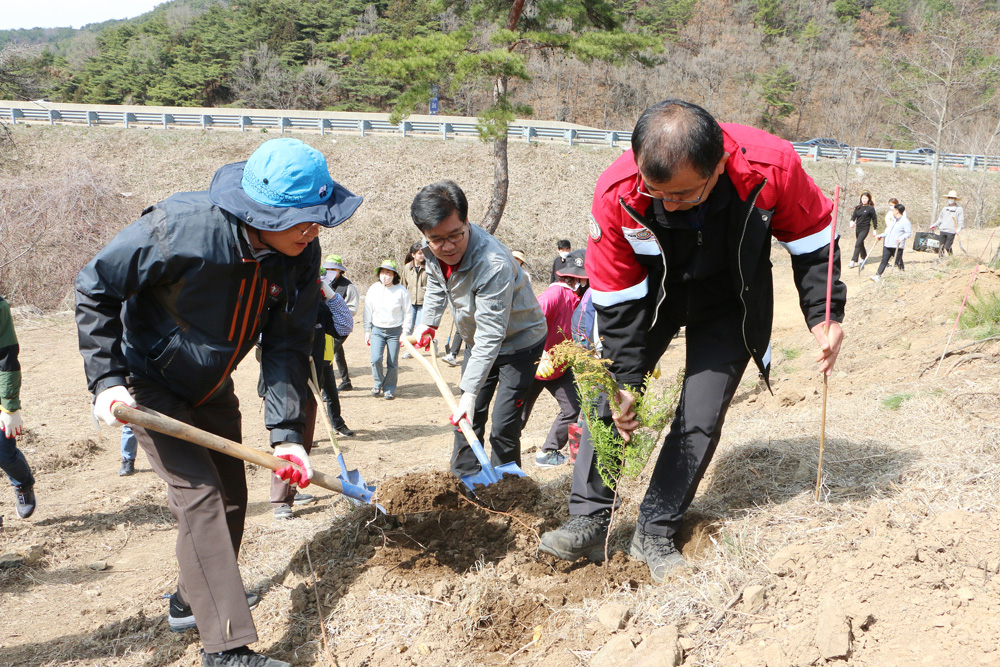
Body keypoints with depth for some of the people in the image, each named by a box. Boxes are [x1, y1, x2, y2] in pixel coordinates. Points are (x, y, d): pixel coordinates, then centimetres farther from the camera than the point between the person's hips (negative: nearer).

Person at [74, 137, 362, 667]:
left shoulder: (300, 256, -19)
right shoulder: (179, 227, -35)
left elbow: (287, 345, -14)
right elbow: (95, 288, -22)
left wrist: (286, 433, -21)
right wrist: (106, 378, -27)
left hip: (212, 386, 6)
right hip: (150, 384, -6)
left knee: (230, 495, 14)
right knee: (198, 496, -15)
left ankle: (193, 600, 38)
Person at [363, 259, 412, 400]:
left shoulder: (401, 291, -6)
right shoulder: (373, 290, 2)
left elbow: (408, 313, 0)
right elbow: (368, 311, 9)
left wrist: (405, 331, -5)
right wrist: (367, 330, 6)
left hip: (395, 331, -2)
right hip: (377, 330, 2)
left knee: (392, 363, 1)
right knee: (375, 359, -11)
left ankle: (389, 389, 18)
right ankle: (378, 383, 13)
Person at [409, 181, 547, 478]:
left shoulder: (493, 264, -38)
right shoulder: (433, 252, -14)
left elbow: (490, 335, -38)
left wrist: (470, 392, -40)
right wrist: (428, 322, 0)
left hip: (519, 344, -7)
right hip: (477, 343, 7)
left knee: (503, 428, -10)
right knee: (466, 419, 11)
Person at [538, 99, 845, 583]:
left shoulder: (773, 167, -35)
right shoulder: (617, 193, -33)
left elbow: (812, 240, -13)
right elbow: (617, 298, -21)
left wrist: (825, 316, -21)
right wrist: (625, 381, -21)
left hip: (727, 304, 0)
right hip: (651, 293, 1)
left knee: (701, 414, -7)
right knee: (608, 393, -6)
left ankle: (654, 534, 6)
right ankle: (590, 519, 6)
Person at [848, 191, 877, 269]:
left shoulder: (871, 208, -6)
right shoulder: (858, 207, 8)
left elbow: (874, 219, 0)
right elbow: (854, 215, 7)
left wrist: (875, 229, 1)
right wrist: (852, 221, -15)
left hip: (865, 228, -6)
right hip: (858, 228, 6)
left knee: (858, 244, -15)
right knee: (861, 244, 18)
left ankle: (853, 261, -17)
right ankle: (863, 257, 39)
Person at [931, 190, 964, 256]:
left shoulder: (959, 209, 5)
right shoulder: (944, 209, 18)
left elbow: (961, 221, -1)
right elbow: (940, 220, 25)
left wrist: (959, 229, -16)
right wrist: (934, 226, 15)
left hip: (951, 231, -4)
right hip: (943, 230, 4)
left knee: (947, 247, -11)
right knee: (941, 247, 1)